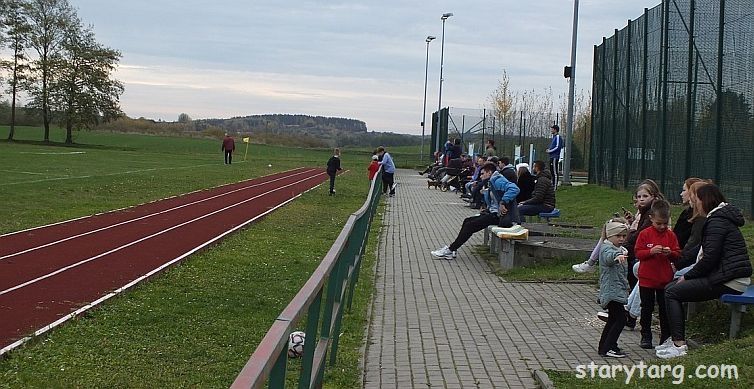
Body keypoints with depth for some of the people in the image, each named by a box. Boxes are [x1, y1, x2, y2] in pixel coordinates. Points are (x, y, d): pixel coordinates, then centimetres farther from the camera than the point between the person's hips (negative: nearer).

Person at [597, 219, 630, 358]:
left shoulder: (619, 249, 17)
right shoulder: (606, 248, -14)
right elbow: (609, 256, -41)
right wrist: (617, 256, -62)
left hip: (617, 291, 10)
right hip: (612, 291, -10)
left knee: (613, 319, 17)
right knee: (620, 319, -11)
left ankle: (603, 346, 25)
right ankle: (607, 348, -10)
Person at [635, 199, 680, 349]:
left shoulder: (671, 235, 3)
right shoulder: (645, 234, -3)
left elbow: (678, 254, 5)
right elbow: (638, 253, -5)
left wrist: (670, 253, -15)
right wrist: (651, 251, -20)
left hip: (665, 279, 1)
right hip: (647, 279, -1)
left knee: (665, 309, 8)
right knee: (647, 308, 7)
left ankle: (666, 337, 18)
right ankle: (646, 336, 16)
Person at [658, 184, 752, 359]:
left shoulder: (717, 221, -13)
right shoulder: (722, 217, 19)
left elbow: (710, 258, -20)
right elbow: (710, 254, 20)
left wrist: (687, 277, -8)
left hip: (729, 281, -10)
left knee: (672, 292, -11)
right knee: (670, 287, 11)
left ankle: (679, 345, -14)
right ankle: (677, 339, 12)